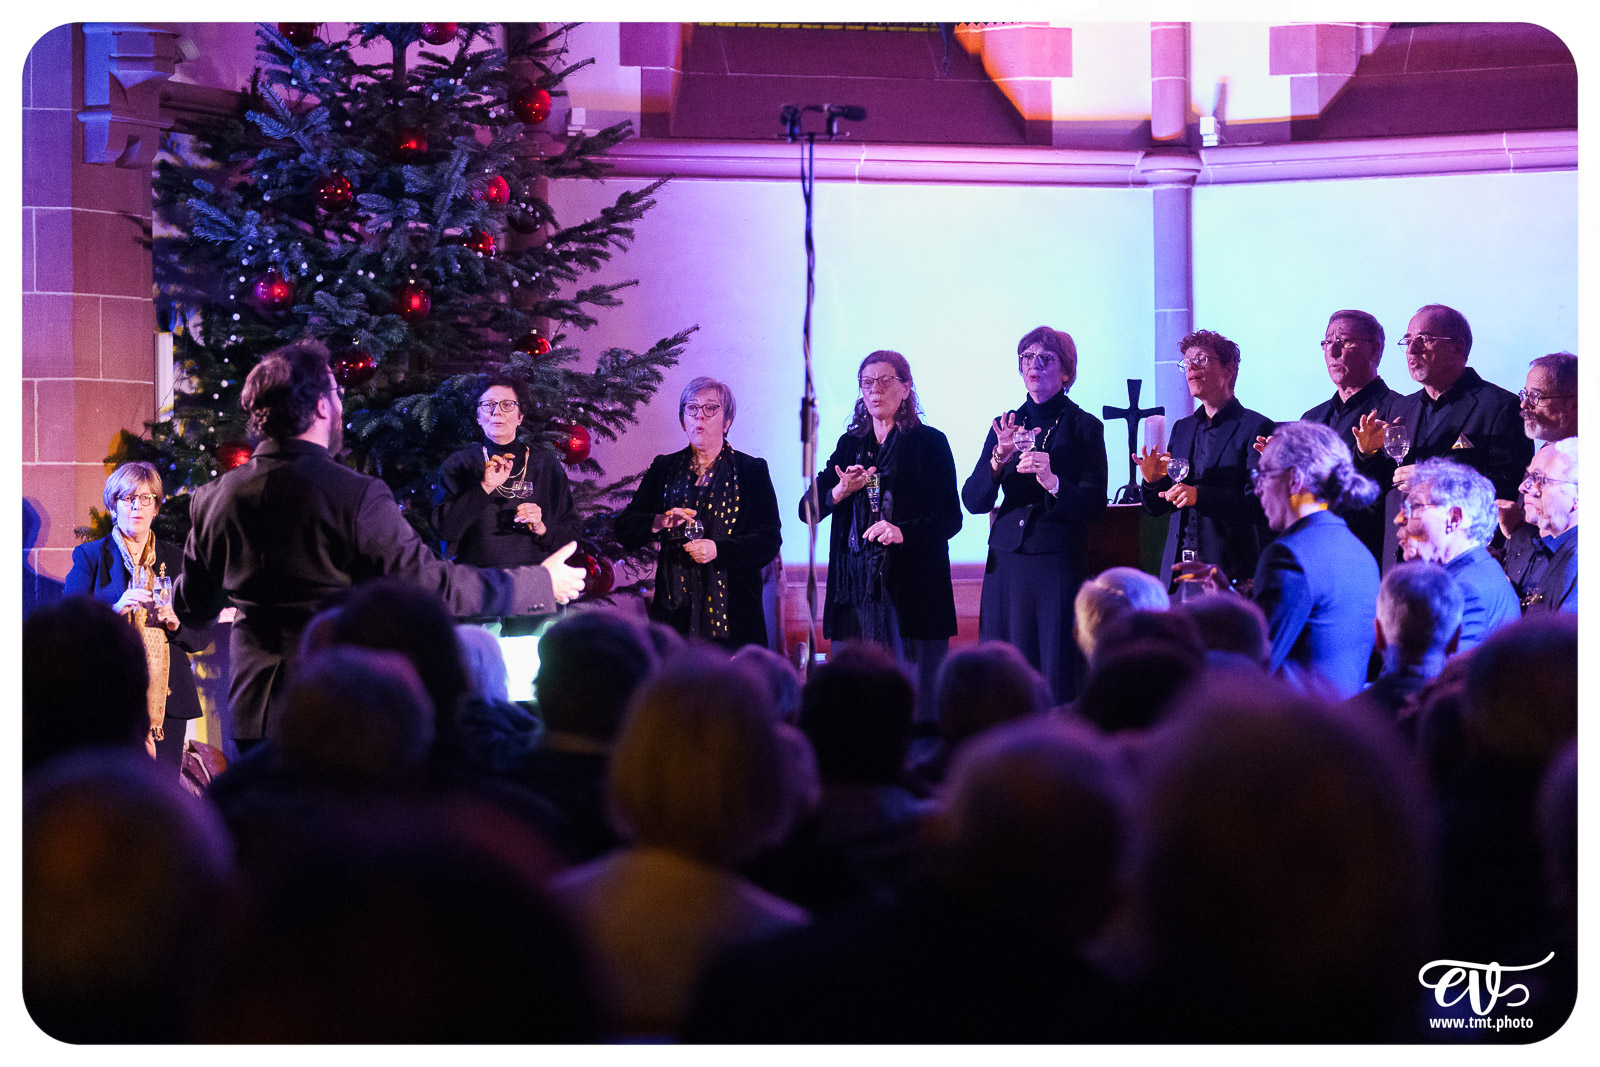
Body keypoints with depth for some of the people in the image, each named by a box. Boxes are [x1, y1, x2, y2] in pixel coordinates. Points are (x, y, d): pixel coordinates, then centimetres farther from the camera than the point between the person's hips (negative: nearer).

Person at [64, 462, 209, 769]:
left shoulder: (176, 559, 15)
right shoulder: (90, 556, 7)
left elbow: (203, 636, 14)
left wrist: (176, 625, -7)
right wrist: (114, 610, -16)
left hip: (167, 700, 3)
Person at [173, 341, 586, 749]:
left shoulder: (212, 499, 0)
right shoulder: (355, 497, -15)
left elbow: (191, 609, 12)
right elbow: (434, 586, -14)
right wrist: (541, 582, -2)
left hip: (252, 716, 5)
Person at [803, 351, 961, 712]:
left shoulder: (930, 442, 5)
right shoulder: (850, 444, 17)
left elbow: (950, 517, -2)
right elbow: (807, 509, 10)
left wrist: (903, 532, -18)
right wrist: (841, 491, -10)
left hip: (911, 585, -4)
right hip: (855, 587, 4)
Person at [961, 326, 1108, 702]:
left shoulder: (1085, 427, 3)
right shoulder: (1006, 425, 14)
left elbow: (1095, 502, -5)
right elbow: (973, 501, 5)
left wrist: (1053, 482, -23)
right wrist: (1000, 457, -11)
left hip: (1059, 562, -4)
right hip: (1007, 562, 4)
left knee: (1057, 671, -8)